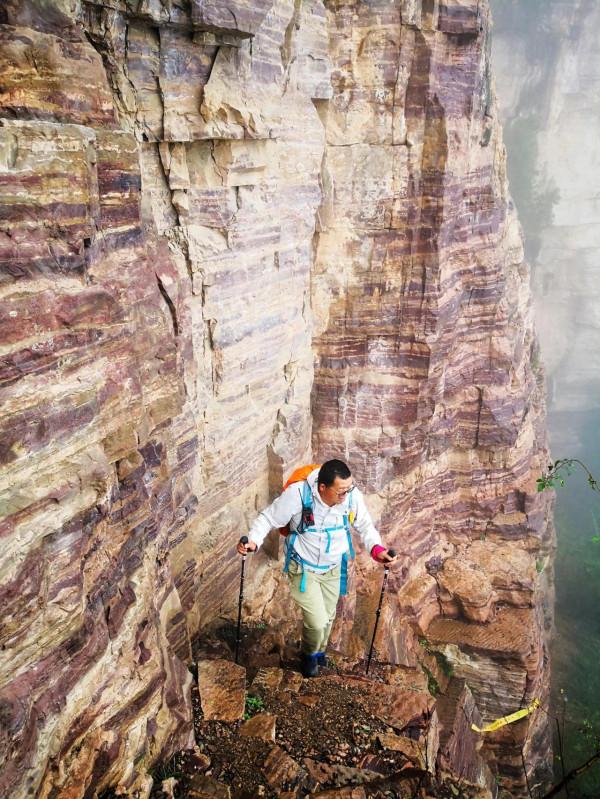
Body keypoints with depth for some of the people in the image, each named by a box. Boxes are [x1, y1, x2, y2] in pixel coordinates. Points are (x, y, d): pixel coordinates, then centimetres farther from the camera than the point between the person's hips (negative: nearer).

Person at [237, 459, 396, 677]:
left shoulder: (353, 496, -23)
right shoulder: (298, 494, -33)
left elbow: (365, 526, -5)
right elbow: (268, 518, -18)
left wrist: (377, 549, -23)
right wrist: (253, 541, -35)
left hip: (333, 569, 4)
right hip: (303, 568, -4)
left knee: (327, 617, 22)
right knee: (317, 622, -6)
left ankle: (318, 650, 56)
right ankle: (309, 654, 31)